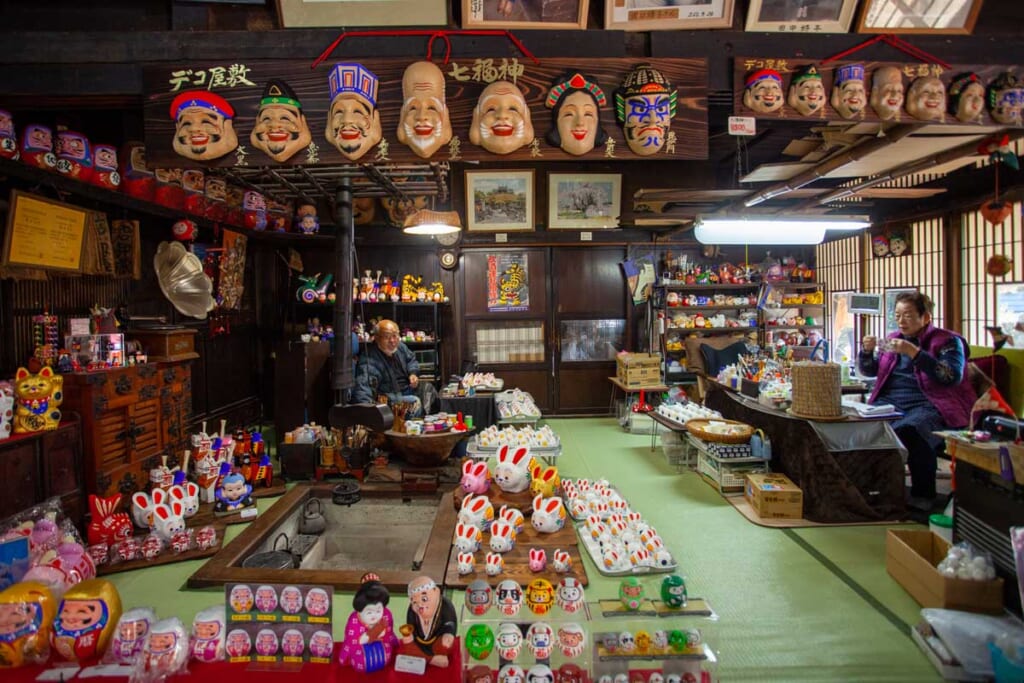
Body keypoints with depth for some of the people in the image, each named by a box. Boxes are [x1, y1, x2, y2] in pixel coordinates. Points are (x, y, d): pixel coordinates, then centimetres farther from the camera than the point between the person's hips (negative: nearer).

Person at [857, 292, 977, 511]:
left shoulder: (947, 341, 4)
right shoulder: (894, 338, 20)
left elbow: (953, 376, -13)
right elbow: (869, 371, 23)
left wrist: (914, 352, -19)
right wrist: (867, 350, 2)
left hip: (929, 405, -5)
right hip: (889, 402, 5)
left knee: (910, 430, -36)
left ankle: (923, 497, -20)